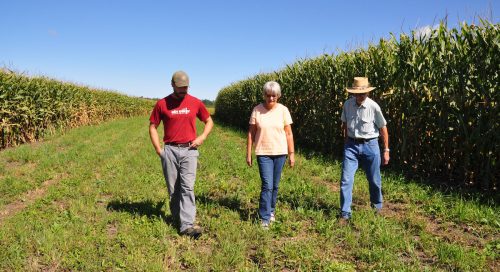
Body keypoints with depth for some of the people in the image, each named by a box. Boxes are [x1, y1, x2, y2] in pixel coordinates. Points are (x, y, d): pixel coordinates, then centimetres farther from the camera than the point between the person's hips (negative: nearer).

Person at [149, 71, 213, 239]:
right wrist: (158, 149, -1)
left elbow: (209, 121, 15)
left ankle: (187, 225, -10)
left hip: (189, 150, 0)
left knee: (187, 187, -8)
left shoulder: (195, 102, 3)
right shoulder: (162, 104, 0)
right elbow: (152, 127, 7)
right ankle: (177, 218, 26)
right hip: (170, 151, 1)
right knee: (173, 189, 9)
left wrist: (202, 137, -2)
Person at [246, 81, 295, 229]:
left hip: (280, 153, 2)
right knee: (267, 185, -8)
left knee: (275, 185, 12)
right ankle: (265, 218, 1)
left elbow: (288, 133, 1)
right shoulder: (257, 110, -4)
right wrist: (248, 153, 0)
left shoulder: (283, 110, -2)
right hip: (263, 153, -2)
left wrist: (291, 153, 0)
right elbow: (251, 133, 1)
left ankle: (271, 210, 32)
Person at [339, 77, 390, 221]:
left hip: (370, 145, -2)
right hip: (351, 145, 2)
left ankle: (377, 206, 37)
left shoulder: (373, 107, -12)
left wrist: (386, 150, -2)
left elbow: (383, 129, -4)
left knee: (374, 180, 11)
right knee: (346, 180, -4)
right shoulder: (347, 104, -3)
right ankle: (345, 213, 5)